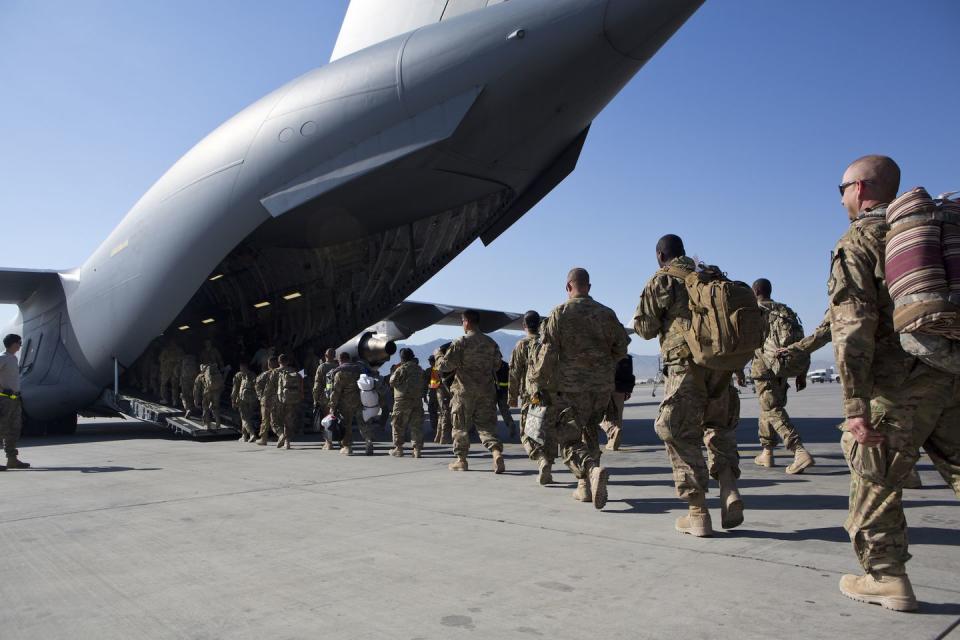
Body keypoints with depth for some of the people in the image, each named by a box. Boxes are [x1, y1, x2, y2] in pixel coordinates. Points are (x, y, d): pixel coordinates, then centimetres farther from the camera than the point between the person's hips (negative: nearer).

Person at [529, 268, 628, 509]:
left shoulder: (560, 313, -5)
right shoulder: (606, 313, 8)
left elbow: (546, 353, -9)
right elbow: (621, 347, 14)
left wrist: (536, 385, -3)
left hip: (571, 386, -4)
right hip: (603, 385, 4)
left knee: (569, 438, 0)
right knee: (590, 433, 20)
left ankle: (592, 469, -27)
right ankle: (585, 486, 21)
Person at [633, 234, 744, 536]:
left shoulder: (661, 282, 4)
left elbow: (646, 328, 4)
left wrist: (639, 315, 23)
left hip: (685, 366, -5)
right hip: (721, 362, 5)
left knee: (681, 435, 3)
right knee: (719, 426, 22)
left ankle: (698, 514, 2)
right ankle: (729, 489, 3)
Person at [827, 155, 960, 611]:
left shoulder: (856, 244, -6)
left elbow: (853, 329, -16)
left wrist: (855, 406, -18)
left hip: (896, 385, -6)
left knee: (875, 485, 8)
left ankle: (886, 577, 17)